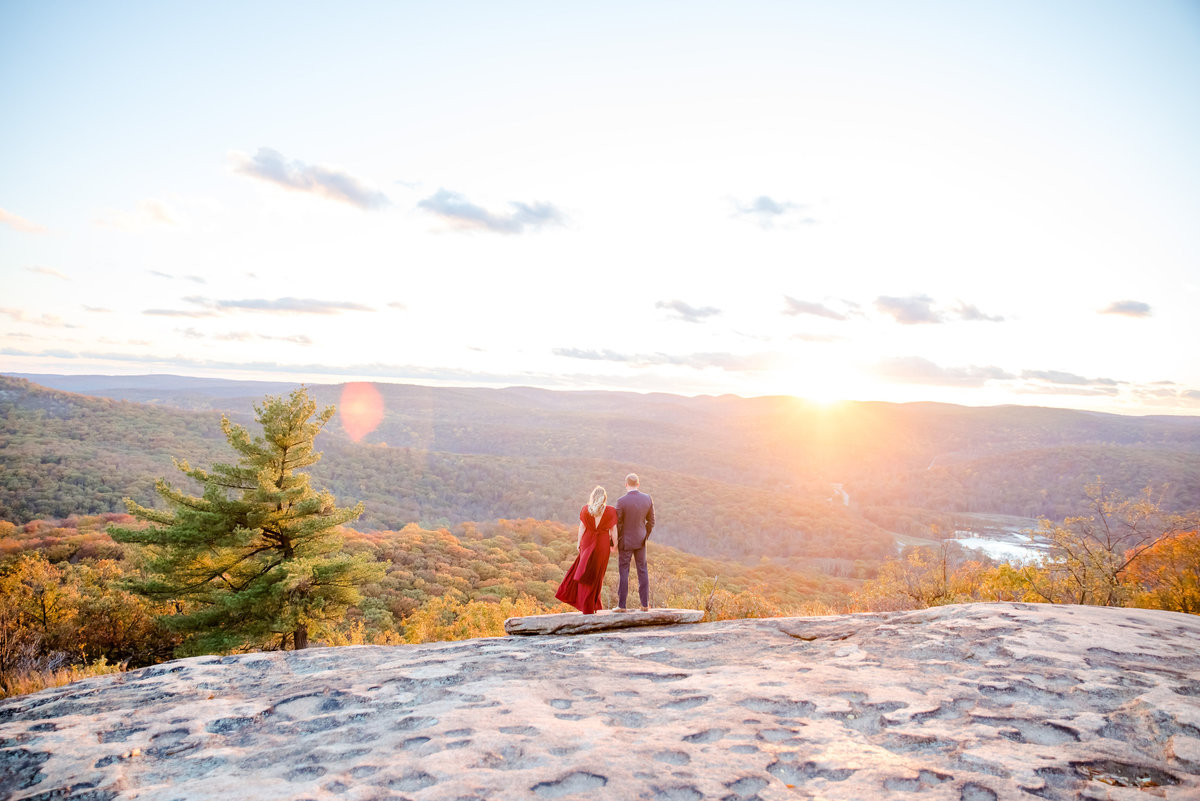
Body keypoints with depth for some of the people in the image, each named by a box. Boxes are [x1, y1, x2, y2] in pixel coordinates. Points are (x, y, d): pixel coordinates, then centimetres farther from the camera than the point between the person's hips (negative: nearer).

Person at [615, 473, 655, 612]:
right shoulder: (647, 499, -6)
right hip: (640, 540, 4)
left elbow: (617, 523, -14)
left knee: (623, 572, 4)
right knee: (642, 570, 12)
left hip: (626, 540, -4)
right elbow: (651, 521, 3)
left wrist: (614, 542, -2)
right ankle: (645, 604, 14)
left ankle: (621, 605, 7)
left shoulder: (621, 501, -19)